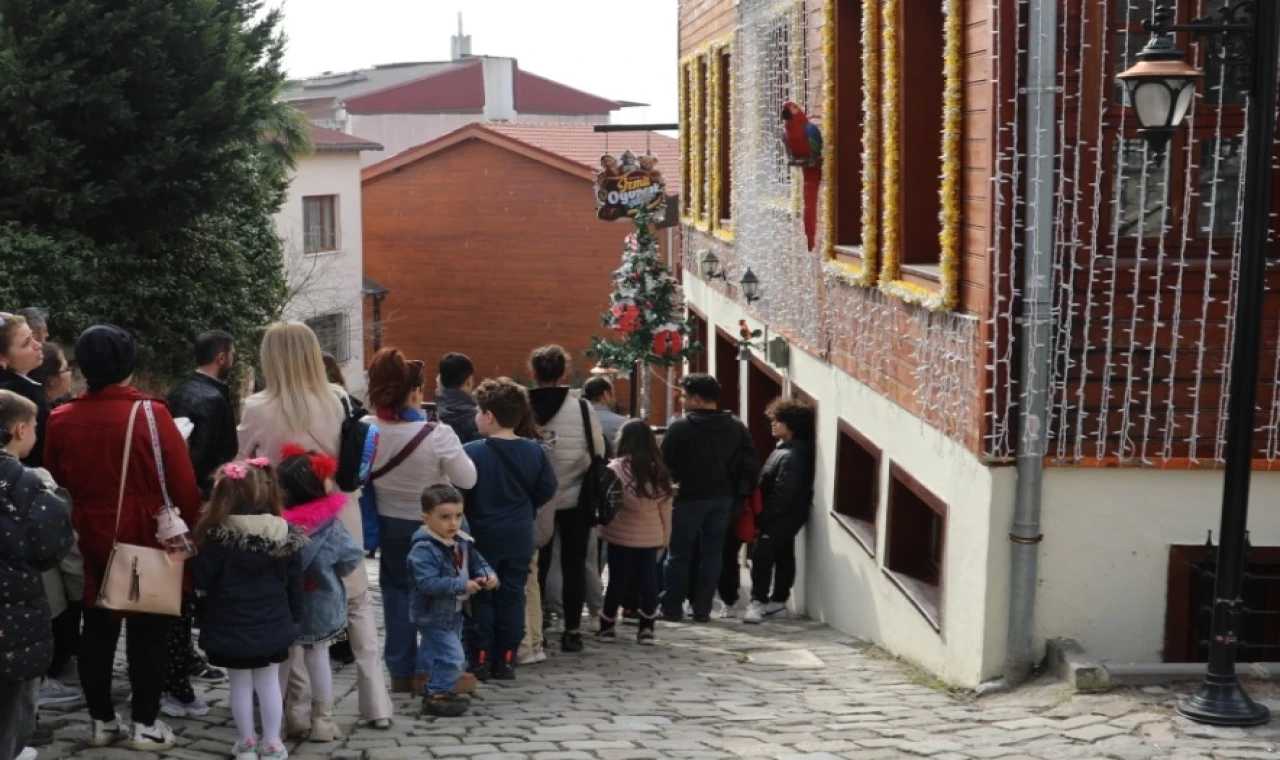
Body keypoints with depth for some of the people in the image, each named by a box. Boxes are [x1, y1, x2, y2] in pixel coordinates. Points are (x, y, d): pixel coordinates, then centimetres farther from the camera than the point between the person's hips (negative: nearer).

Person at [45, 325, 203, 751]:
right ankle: (145, 724, 10)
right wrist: (192, 528, 1)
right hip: (148, 543, -3)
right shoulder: (150, 413, -15)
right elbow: (183, 482, -12)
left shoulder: (61, 420, -4)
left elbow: (55, 480, 9)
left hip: (91, 544, 4)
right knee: (147, 633, 6)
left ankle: (102, 721, 20)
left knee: (98, 631, 13)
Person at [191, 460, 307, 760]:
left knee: (240, 683, 13)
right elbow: (294, 584, 2)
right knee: (269, 682, 14)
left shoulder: (218, 536, -18)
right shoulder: (285, 534, -6)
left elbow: (201, 581, -12)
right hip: (273, 627, 3)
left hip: (230, 629, -3)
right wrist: (293, 617, 15)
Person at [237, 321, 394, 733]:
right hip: (340, 516, 2)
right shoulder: (338, 401, -7)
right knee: (358, 605, 16)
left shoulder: (259, 409, -13)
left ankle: (298, 712, 10)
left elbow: (243, 462, 4)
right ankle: (377, 704, 15)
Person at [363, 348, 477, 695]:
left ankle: (401, 670, 21)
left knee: (397, 590, 16)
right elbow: (467, 479, -16)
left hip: (389, 523, 4)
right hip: (432, 524, -4)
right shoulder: (437, 435, -26)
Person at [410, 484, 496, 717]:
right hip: (433, 615, -9)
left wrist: (488, 576, -10)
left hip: (454, 612, 9)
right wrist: (462, 585, -32)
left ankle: (433, 687, 40)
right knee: (452, 656, -12)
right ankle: (436, 696, 0)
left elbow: (477, 563, 13)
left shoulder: (463, 543, 1)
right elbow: (428, 583, -33)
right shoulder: (424, 549, -26)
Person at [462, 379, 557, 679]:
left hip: (482, 536, -3)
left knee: (481, 596, 7)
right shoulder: (534, 451, -4)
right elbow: (547, 489, 3)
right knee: (512, 596, 11)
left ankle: (481, 660, 8)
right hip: (519, 536, 4)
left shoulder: (471, 452, -17)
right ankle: (506, 660, 14)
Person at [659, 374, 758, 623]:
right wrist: (741, 492, 11)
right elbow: (750, 463, 5)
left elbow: (665, 464, -10)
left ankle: (672, 607, 8)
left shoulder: (680, 427, -12)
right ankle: (702, 609, 9)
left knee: (678, 554, 6)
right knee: (712, 554, 9)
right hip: (723, 499, 4)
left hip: (689, 498, -4)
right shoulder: (736, 427, 4)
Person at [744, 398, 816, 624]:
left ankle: (759, 601, -14)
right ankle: (778, 602, 21)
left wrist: (762, 520, -21)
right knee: (783, 556, 14)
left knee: (762, 553, -15)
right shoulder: (786, 449, 10)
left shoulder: (792, 456, -23)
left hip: (785, 516, -11)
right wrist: (762, 517, 13)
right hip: (785, 515, 11)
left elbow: (782, 494, -26)